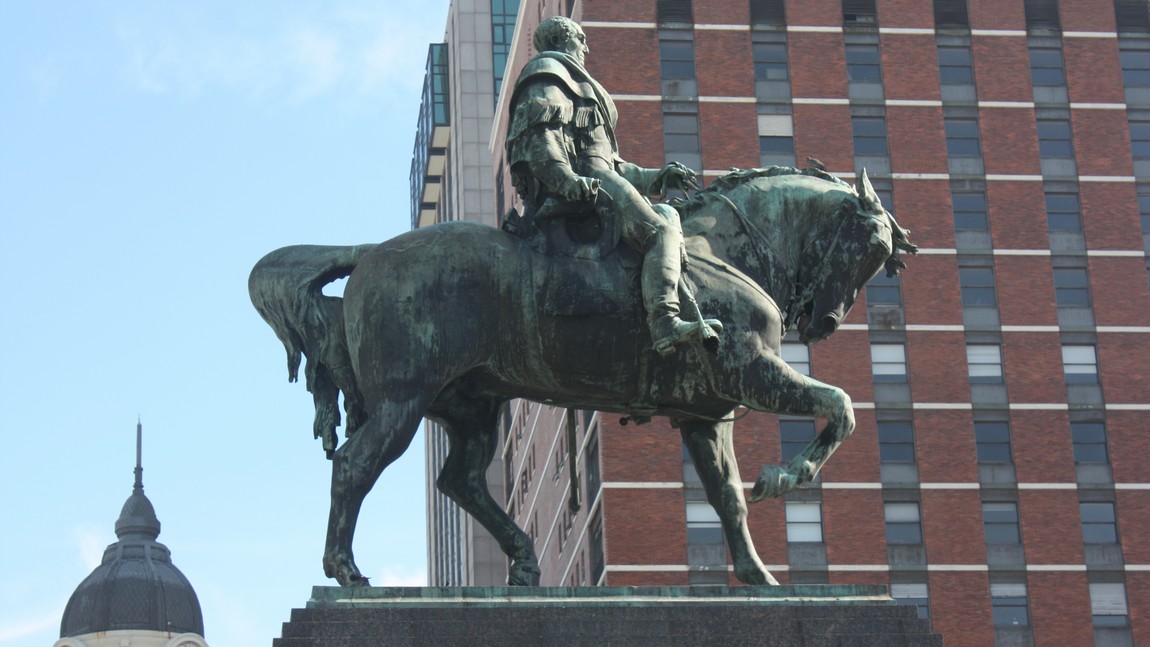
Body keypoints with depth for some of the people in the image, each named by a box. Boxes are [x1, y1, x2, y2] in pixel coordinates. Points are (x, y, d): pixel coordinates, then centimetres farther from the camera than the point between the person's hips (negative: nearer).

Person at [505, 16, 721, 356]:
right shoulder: (547, 71, 8)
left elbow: (609, 163, 34)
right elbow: (539, 135, -12)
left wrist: (655, 178, 25)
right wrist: (567, 180, -27)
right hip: (587, 181, -11)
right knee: (662, 230, -23)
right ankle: (665, 324, -44)